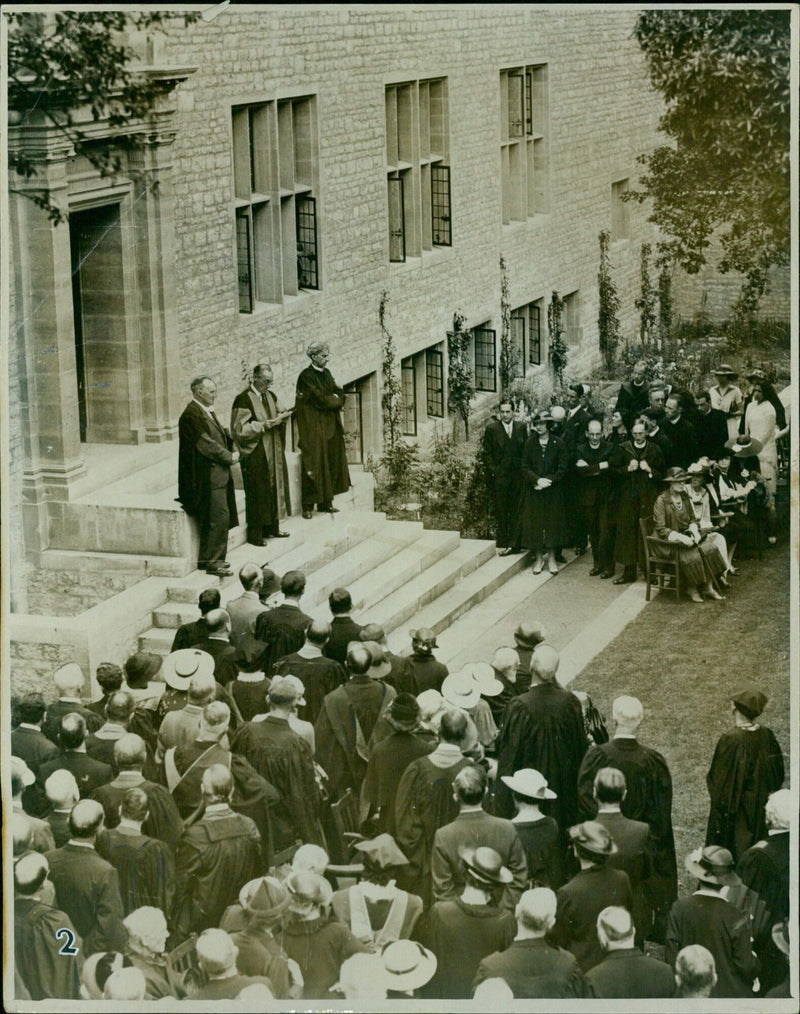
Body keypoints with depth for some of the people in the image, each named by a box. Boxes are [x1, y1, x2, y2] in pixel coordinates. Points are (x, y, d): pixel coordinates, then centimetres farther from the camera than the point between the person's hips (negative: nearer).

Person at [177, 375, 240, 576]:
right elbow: (206, 445, -19)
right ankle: (211, 561, -4)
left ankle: (213, 558, 20)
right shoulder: (192, 415, -16)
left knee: (220, 517, 12)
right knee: (219, 516, -10)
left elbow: (221, 435, 20)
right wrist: (229, 457, -11)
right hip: (207, 476, -10)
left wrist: (232, 452, 1)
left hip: (218, 474, 10)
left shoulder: (207, 411, 14)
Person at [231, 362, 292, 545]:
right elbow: (241, 429, -18)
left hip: (274, 453, 8)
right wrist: (266, 424, -22)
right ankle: (255, 534, 2)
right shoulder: (243, 399, -13)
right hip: (255, 455, -8)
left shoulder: (270, 396, 11)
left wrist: (282, 416, -3)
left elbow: (277, 415, 22)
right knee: (257, 494, -4)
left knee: (274, 488, 12)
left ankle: (272, 528, 22)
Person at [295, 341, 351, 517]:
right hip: (314, 428, -8)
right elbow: (320, 399, -17)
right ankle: (308, 505, -3)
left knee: (331, 463, 7)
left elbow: (340, 394, 11)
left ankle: (326, 502, 14)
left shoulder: (326, 373, 13)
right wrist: (335, 401, -2)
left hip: (330, 426, 8)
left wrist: (335, 400, -9)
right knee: (314, 466, -7)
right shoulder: (306, 376, -11)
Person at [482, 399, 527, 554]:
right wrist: (493, 470, -8)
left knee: (516, 511, 3)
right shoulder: (492, 428, 0)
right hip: (499, 477, -2)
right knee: (500, 511, 2)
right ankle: (502, 541, 8)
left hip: (518, 476, 2)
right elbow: (487, 453, 1)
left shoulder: (521, 427, 7)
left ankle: (514, 543, 7)